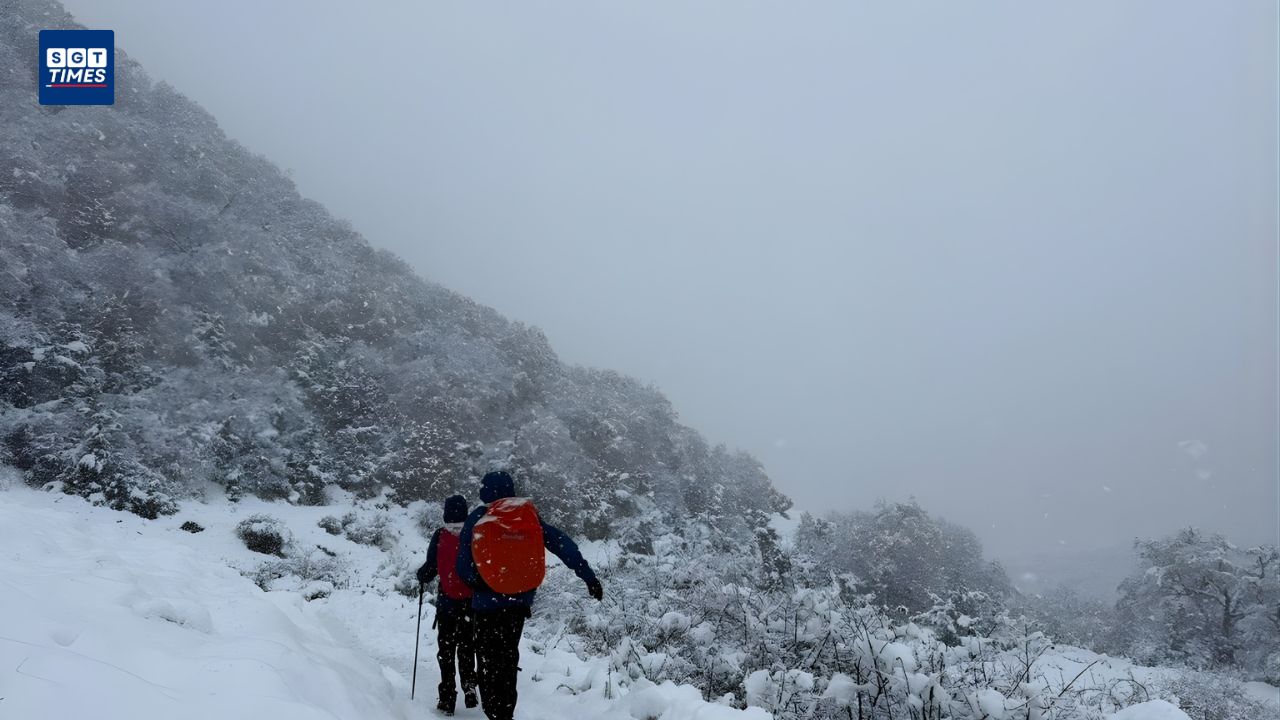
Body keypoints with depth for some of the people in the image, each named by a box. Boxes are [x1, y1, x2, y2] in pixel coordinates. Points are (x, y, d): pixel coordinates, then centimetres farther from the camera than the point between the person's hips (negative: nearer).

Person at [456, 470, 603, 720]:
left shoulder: (476, 519, -7)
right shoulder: (528, 516, -4)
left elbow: (463, 568, -8)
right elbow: (562, 544, -9)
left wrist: (480, 585, 10)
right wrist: (588, 577, -8)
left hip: (487, 603, -3)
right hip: (519, 601, 3)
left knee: (490, 660, 8)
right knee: (508, 657, 21)